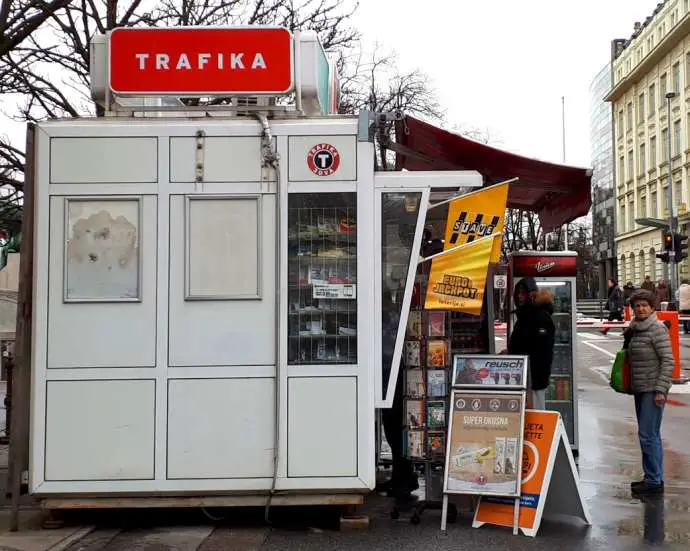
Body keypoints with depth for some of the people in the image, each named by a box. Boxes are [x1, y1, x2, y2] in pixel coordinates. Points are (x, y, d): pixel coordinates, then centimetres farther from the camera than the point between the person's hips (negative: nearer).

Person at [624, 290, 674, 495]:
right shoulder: (634, 329, 12)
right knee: (650, 435, 14)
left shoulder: (657, 329, -11)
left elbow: (668, 360, -15)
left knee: (648, 435, -8)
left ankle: (654, 481, -1)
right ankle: (654, 478, 22)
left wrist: (660, 390, -18)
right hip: (640, 389, 8)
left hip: (653, 390, -8)